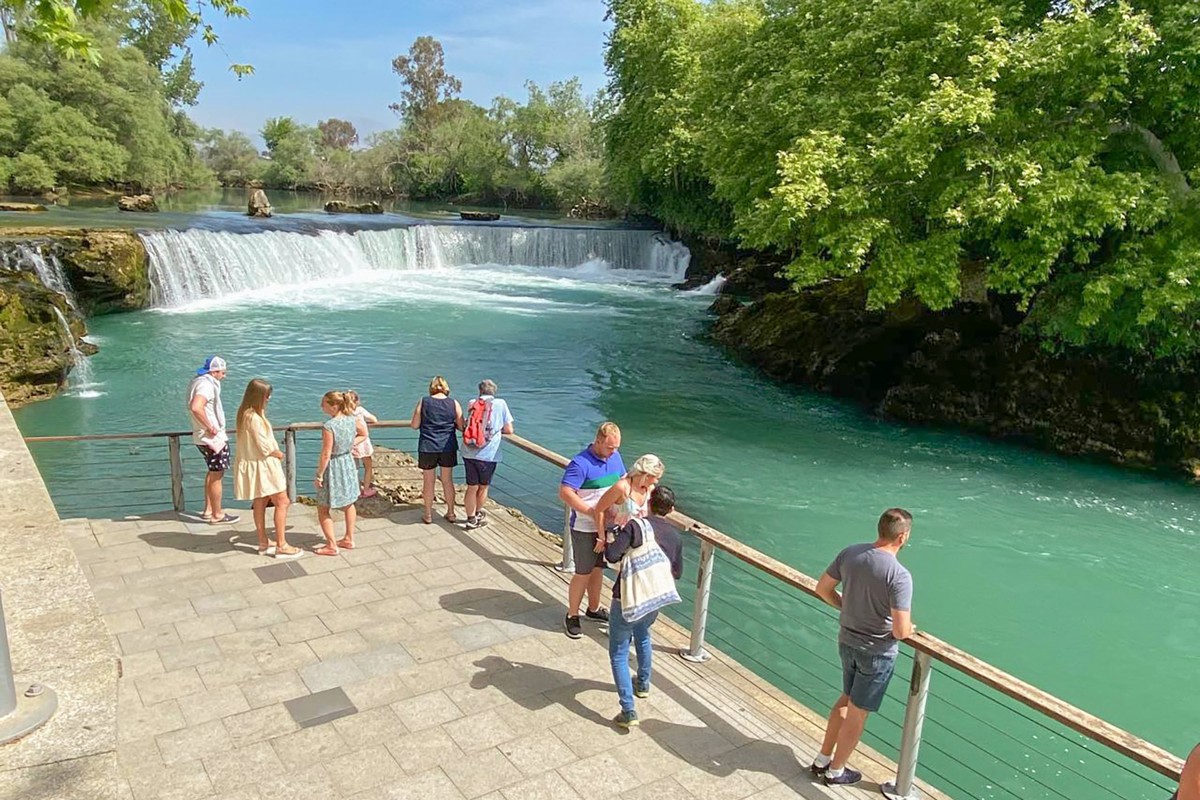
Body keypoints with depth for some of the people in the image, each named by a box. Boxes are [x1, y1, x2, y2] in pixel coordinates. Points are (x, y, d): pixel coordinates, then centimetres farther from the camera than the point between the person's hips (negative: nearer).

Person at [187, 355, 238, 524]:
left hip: (202, 437, 10)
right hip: (213, 438, -10)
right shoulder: (206, 385, -21)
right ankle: (217, 515, 11)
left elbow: (196, 407, 25)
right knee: (217, 476, 1)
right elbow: (196, 407, -37)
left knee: (213, 473, 22)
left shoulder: (198, 382, 11)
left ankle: (208, 510, 30)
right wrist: (209, 427, -26)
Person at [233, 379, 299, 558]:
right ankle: (281, 545, 1)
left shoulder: (245, 413, 5)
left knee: (260, 503, 18)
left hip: (255, 465, 10)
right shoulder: (254, 418, -25)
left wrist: (274, 452, -1)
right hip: (262, 465, -10)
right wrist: (278, 454, -4)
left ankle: (263, 542, 29)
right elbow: (264, 446, -23)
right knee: (282, 502, -2)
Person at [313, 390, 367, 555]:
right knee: (349, 503, 23)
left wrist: (319, 475, -14)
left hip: (333, 467, -7)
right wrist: (350, 444, 4)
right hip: (348, 462, 7)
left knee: (323, 509, 9)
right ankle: (349, 539, 35)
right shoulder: (353, 420, -7)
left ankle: (331, 546, 13)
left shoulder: (328, 426, -27)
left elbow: (326, 454, -23)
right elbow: (364, 435, 12)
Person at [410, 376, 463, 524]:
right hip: (448, 447, 1)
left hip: (427, 447, -1)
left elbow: (415, 425, -3)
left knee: (428, 481, 10)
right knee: (447, 480, 15)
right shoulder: (454, 403, -3)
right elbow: (461, 427, -2)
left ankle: (428, 515, 20)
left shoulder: (423, 402, -4)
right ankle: (451, 513, 24)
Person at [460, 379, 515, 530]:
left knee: (471, 487, 14)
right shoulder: (500, 404, -3)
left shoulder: (471, 404, 6)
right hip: (488, 454, -3)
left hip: (468, 453, 3)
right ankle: (477, 514, 35)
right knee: (483, 486, 18)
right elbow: (509, 430, -2)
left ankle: (471, 518, 23)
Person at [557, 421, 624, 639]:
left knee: (598, 568, 20)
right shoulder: (580, 463, -23)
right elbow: (565, 493, -26)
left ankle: (594, 609, 38)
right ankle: (572, 616, 19)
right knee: (583, 572, 2)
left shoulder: (615, 457, 1)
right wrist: (591, 512, -27)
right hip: (585, 528, -7)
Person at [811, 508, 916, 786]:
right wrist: (911, 629, -4)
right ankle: (836, 771, 32)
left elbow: (823, 589, 1)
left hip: (847, 641, 6)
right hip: (877, 652, -6)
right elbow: (900, 631, -27)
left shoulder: (850, 553, -10)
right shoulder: (899, 575, -28)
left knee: (847, 699, 26)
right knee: (857, 713, 14)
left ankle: (822, 760, 37)